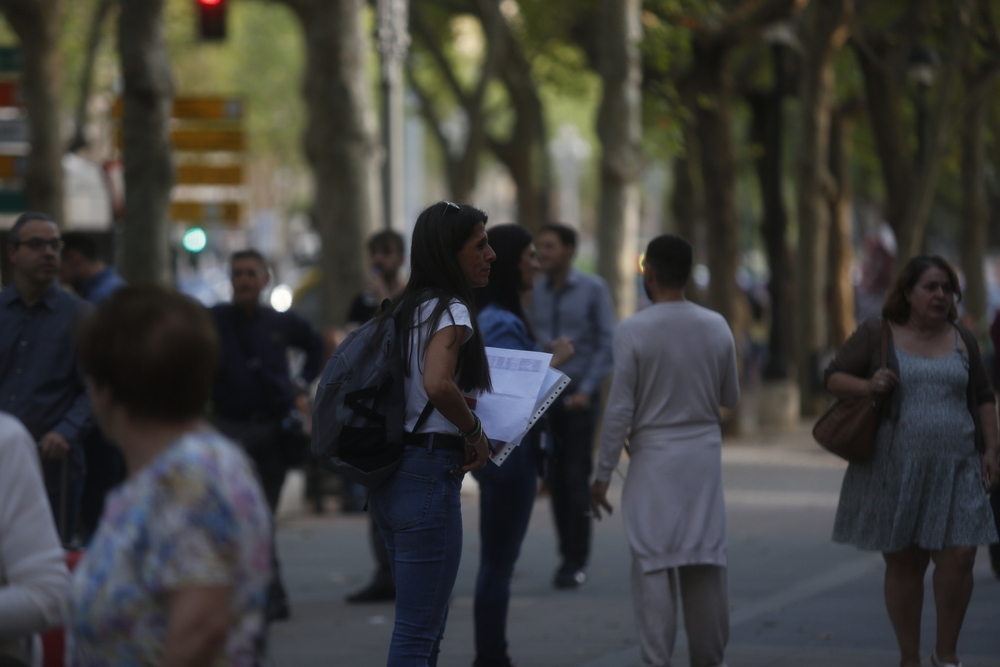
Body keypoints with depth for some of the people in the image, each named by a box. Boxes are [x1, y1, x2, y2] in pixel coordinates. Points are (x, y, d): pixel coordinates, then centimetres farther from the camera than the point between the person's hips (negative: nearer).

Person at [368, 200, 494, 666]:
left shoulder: (404, 308, 15)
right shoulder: (450, 311, -12)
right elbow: (438, 384, -29)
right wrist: (473, 430, -13)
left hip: (390, 479, 9)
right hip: (430, 474, -9)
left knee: (425, 627, 18)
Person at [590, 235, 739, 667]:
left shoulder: (633, 331, -9)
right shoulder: (717, 327, 2)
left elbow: (619, 410, -10)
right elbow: (731, 399, 12)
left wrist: (603, 475, -3)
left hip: (654, 459, -3)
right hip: (705, 454, 3)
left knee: (655, 567, -2)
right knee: (707, 563, 7)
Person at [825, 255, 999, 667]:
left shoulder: (962, 340, 10)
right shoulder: (875, 335, 1)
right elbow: (834, 378, 1)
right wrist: (867, 386, -18)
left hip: (954, 467, 2)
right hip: (894, 470, -2)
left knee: (958, 557, -9)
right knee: (903, 565, 4)